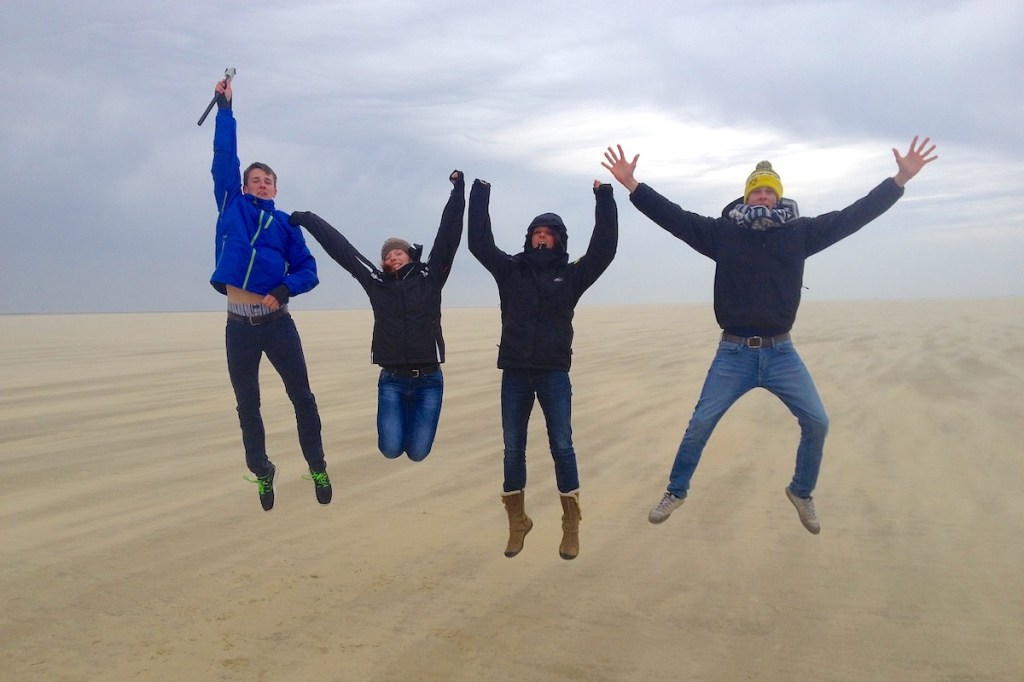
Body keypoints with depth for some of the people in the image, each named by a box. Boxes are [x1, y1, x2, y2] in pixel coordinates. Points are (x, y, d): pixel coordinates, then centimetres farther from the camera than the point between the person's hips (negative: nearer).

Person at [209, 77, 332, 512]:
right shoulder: (231, 206, 10)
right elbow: (224, 156, 6)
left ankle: (317, 468, 17)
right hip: (239, 324, 1)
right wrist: (224, 107, 6)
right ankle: (262, 472, 26)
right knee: (247, 405, 9)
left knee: (302, 398, 2)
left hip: (277, 321, -1)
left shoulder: (285, 224, 8)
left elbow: (308, 272, 2)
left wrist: (283, 290, -16)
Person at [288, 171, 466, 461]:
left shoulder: (430, 276, 1)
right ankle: (402, 414, 28)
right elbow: (339, 247, 6)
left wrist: (458, 191, -8)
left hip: (429, 380, -1)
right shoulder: (376, 281, 4)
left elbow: (448, 235, -4)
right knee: (391, 449, -7)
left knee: (417, 452, -2)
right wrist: (307, 219, 9)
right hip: (392, 380, 1)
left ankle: (413, 414, 34)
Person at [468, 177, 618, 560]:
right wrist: (480, 195, -3)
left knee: (561, 446, -1)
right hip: (514, 373, 2)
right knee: (513, 448, 7)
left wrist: (604, 198, -7)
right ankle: (517, 522, 22)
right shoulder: (510, 270, 6)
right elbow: (479, 242, 0)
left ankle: (571, 527, 12)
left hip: (554, 373, -1)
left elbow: (604, 249, -4)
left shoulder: (571, 275, 4)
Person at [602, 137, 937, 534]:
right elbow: (673, 216, -3)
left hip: (781, 353, 2)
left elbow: (854, 215, 2)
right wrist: (631, 185, -9)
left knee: (816, 422, 0)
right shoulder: (723, 232, 0)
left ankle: (801, 492, 26)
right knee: (700, 424, 0)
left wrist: (900, 179, -4)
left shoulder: (799, 232, 3)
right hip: (733, 354, -1)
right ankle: (675, 492, 20)